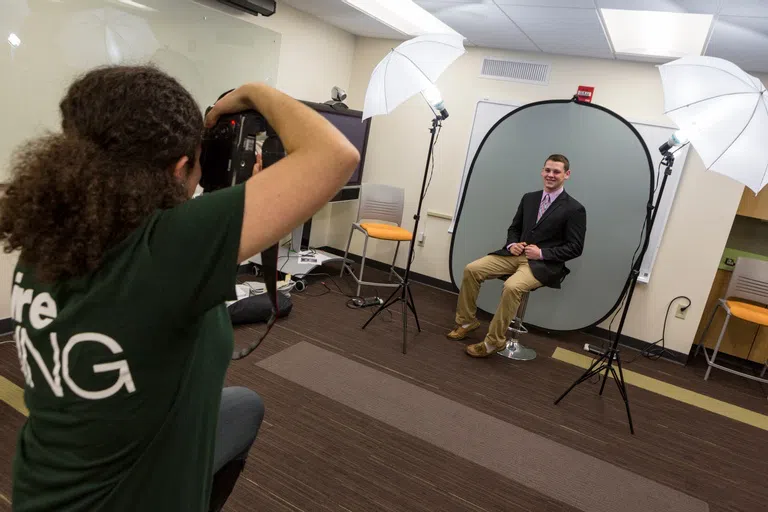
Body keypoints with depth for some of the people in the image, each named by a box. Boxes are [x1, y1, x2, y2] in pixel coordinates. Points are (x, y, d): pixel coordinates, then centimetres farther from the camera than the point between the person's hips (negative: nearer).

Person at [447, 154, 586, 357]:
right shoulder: (529, 198, 12)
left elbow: (575, 248, -6)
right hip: (516, 254, 6)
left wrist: (542, 253, -16)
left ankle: (494, 341, -17)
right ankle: (467, 321, 5)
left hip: (543, 264, -6)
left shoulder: (575, 209, -5)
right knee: (471, 270, -11)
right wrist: (512, 244, -2)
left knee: (512, 286, -34)